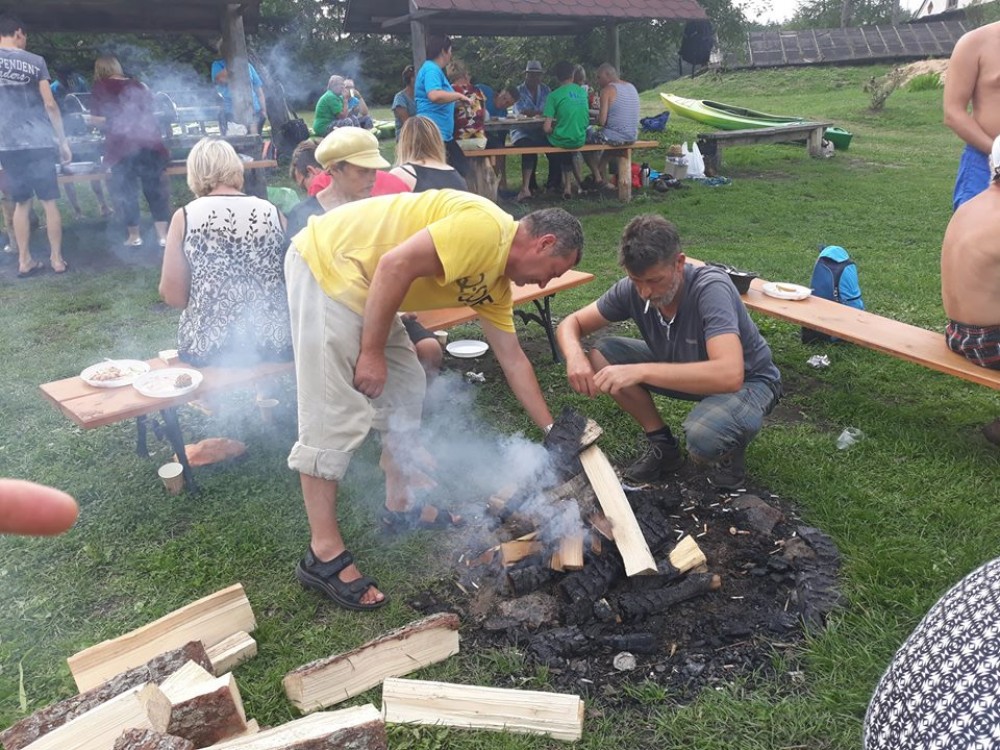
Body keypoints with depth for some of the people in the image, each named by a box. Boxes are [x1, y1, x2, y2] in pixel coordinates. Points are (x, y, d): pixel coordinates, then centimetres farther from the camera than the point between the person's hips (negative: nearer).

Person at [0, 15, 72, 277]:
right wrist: (63, 140, 7)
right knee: (49, 202, 5)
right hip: (40, 142, -1)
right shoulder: (36, 62, 2)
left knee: (21, 203, 10)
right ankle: (57, 259, 7)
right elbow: (50, 104, 0)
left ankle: (24, 261, 11)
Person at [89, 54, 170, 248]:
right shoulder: (138, 85, 17)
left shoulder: (100, 88, 5)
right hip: (149, 142, 3)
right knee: (155, 187, 6)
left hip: (123, 145, -3)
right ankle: (163, 234, 1)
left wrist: (90, 120, 21)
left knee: (126, 190, 7)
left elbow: (100, 120, 0)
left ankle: (134, 235, 12)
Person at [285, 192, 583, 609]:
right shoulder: (486, 228, -19)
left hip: (361, 286, 10)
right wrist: (372, 353, -18)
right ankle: (324, 554, -1)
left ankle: (400, 505, 29)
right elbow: (395, 265, -26)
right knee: (335, 415, -10)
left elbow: (513, 360, 17)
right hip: (326, 264, -10)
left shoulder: (496, 282, 12)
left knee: (406, 391, 15)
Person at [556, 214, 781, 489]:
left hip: (748, 381, -5)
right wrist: (575, 357, -33)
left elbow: (729, 375, -46)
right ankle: (662, 445, 4)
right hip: (683, 369, 6)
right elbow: (571, 324, -8)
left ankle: (730, 450, 2)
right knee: (600, 358, -14)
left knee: (703, 439, -38)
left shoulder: (711, 288, -34)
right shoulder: (632, 289, -18)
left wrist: (640, 371, -50)